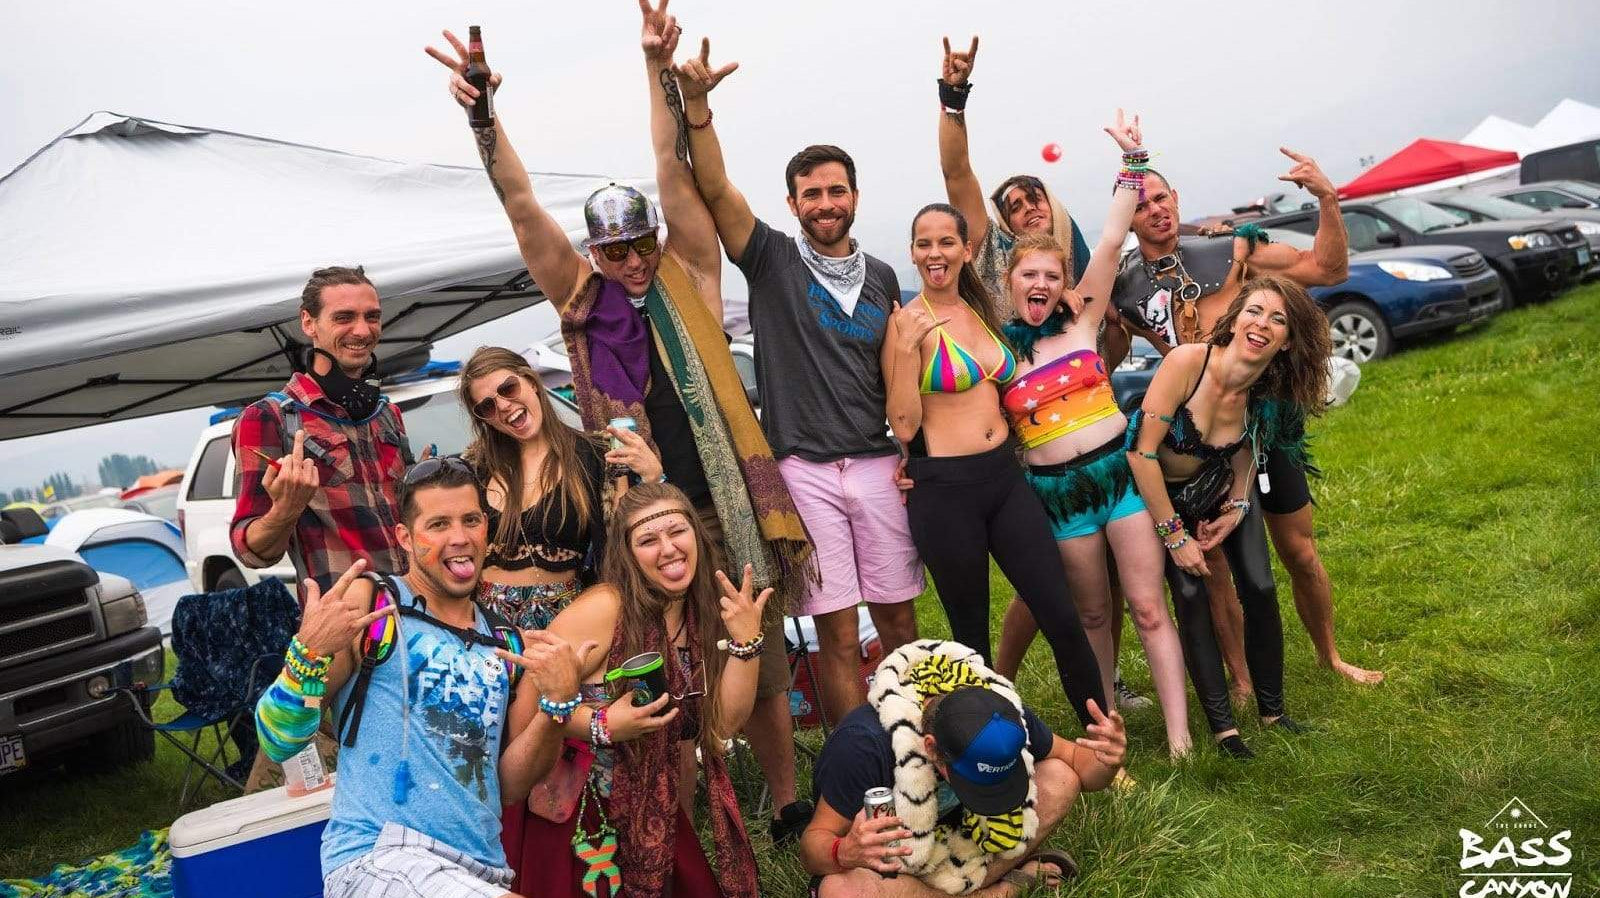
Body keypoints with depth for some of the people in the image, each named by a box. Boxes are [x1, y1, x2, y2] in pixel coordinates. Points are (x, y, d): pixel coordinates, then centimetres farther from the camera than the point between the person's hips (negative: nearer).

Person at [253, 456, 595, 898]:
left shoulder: (507, 644, 10)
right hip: (377, 855, -5)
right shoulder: (368, 600, -2)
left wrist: (559, 702, -6)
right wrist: (309, 652, -22)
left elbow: (509, 785, 8)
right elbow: (278, 743, -5)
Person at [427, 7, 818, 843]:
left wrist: (659, 68, -10)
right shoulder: (581, 298, 5)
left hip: (727, 508, 1)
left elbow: (674, 170, -2)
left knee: (759, 666, 10)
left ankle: (787, 806, 25)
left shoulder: (688, 279, 5)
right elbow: (521, 204, -1)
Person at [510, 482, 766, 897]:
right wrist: (604, 725, -31)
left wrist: (746, 641, -16)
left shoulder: (705, 613, 0)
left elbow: (723, 723, -7)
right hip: (580, 813, -6)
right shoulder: (605, 607, -19)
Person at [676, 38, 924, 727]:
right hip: (804, 469, -3)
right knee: (837, 631, -1)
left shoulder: (881, 277, 13)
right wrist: (697, 106, -25)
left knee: (898, 617, 10)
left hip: (878, 465, 3)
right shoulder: (772, 259, 3)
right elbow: (714, 189, -11)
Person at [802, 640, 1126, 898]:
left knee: (1060, 778, -17)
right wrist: (843, 853, -50)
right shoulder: (864, 744, -35)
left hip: (959, 836, 3)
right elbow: (815, 841, -26)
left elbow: (1074, 760, -7)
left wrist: (1106, 761, -31)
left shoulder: (1006, 714, -22)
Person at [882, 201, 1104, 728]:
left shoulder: (982, 310, 11)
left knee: (1063, 619, 3)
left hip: (1005, 476, 5)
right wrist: (906, 348, -20)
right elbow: (904, 426, -12)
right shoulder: (908, 322, -7)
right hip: (945, 488, -5)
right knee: (971, 633, 9)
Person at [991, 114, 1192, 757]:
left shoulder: (1081, 320, 4)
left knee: (1148, 608, 0)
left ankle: (1179, 740, 4)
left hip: (1120, 467, 0)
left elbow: (1110, 243, -3)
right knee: (1092, 614, 12)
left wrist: (1132, 161, -3)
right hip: (1056, 489, 0)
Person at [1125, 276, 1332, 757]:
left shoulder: (1266, 392, -18)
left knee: (1260, 590, -3)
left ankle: (1272, 709, 17)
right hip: (1161, 493, -4)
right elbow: (1142, 453, -29)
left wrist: (1238, 506, -10)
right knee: (1192, 598, -10)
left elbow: (1247, 445, 5)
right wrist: (1175, 536, -22)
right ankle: (1222, 725, 3)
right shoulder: (1187, 361, -33)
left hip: (1222, 489, 4)